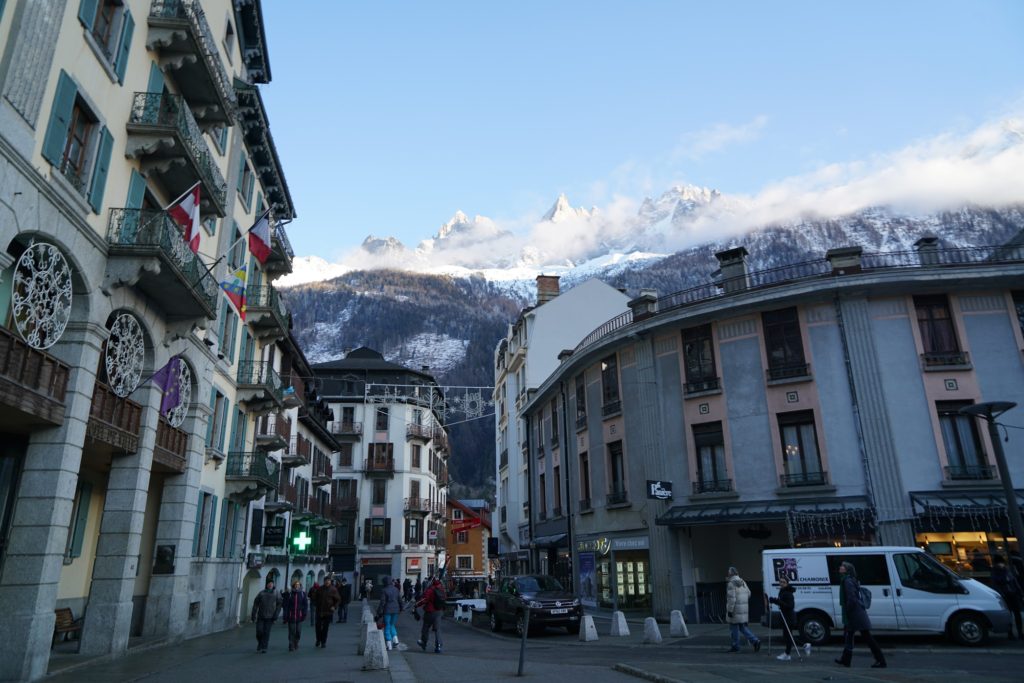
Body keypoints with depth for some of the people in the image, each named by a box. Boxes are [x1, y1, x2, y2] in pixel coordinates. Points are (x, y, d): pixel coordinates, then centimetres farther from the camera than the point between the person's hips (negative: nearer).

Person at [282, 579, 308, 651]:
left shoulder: (303, 593, 4)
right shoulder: (289, 594, 0)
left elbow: (305, 605, 5)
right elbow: (286, 606, 0)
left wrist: (304, 614, -3)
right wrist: (285, 616, -5)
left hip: (299, 616, 1)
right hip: (291, 616, -1)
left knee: (298, 632, 4)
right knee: (291, 632, -1)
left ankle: (296, 644, 25)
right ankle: (291, 646, 10)